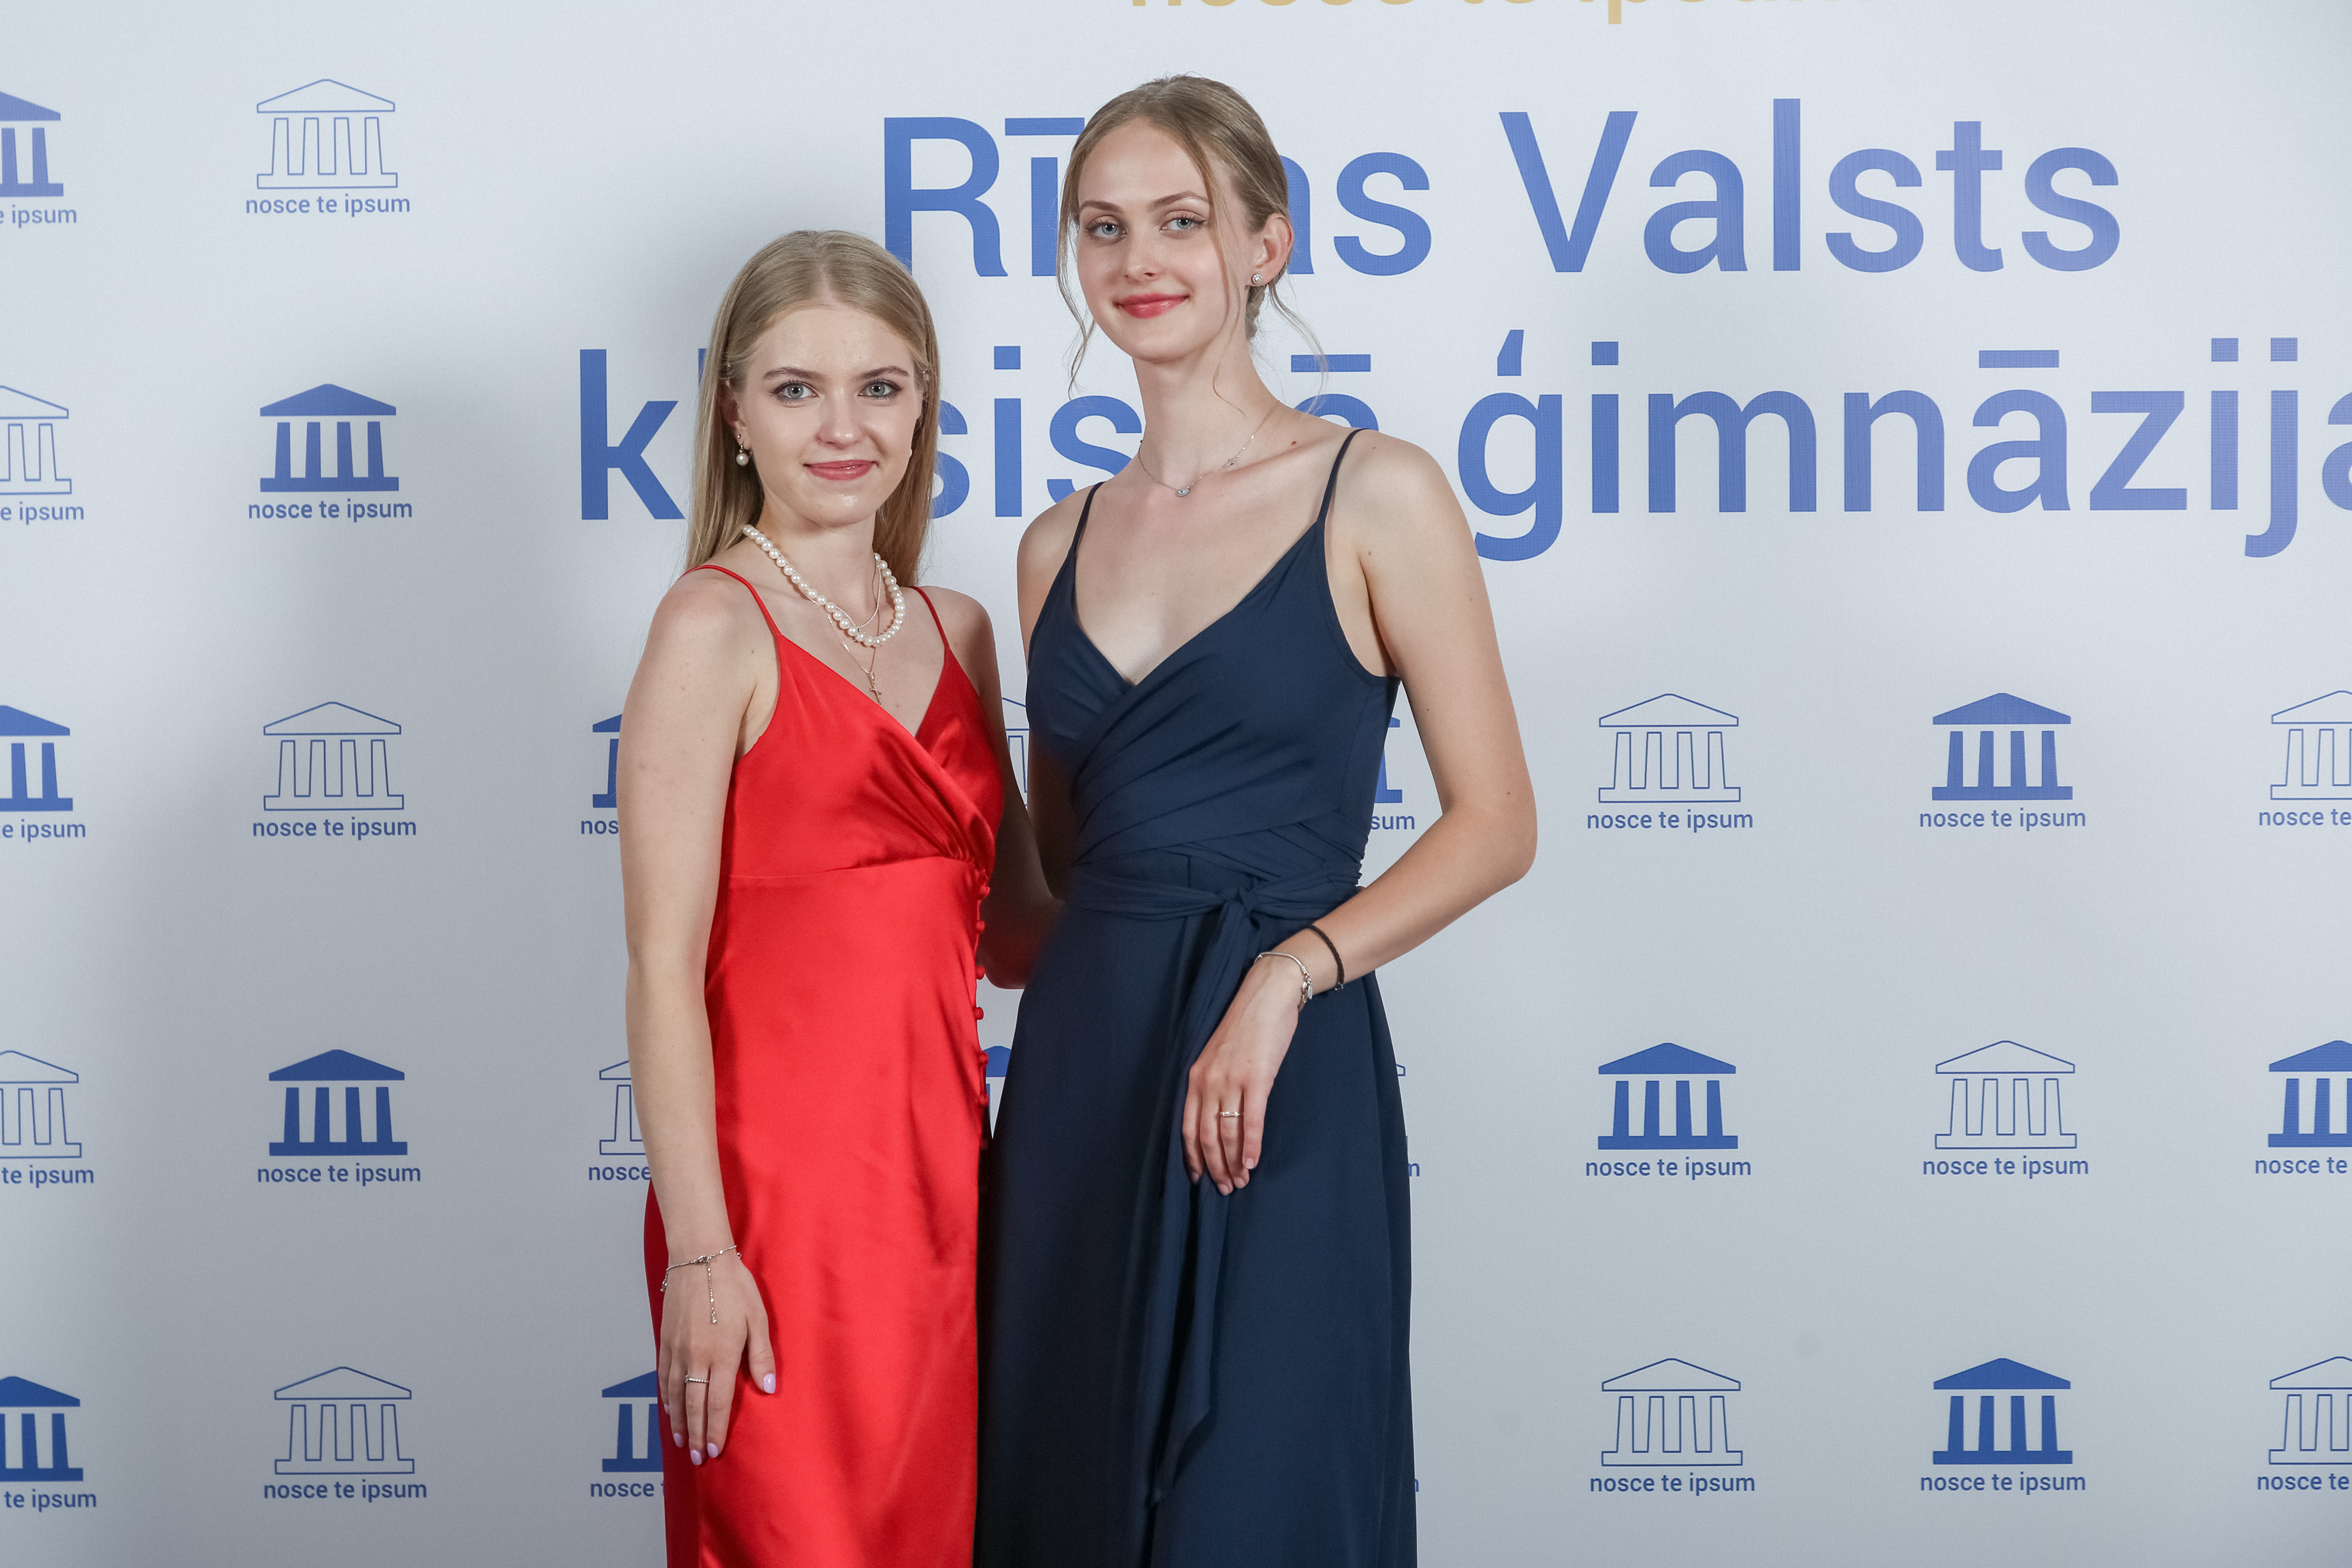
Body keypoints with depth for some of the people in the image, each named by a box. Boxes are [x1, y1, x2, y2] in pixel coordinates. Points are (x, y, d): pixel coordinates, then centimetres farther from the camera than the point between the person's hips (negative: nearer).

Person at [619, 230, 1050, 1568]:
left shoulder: (956, 632, 12)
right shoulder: (717, 626, -7)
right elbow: (664, 968, -13)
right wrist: (700, 1250, -17)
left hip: (942, 1172, 6)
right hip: (783, 1181, -6)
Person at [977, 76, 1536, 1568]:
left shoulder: (1375, 495, -3)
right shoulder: (1063, 544, 12)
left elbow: (1496, 822, -6)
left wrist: (1290, 972, -17)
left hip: (1280, 1082, -5)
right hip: (1081, 1069, 5)